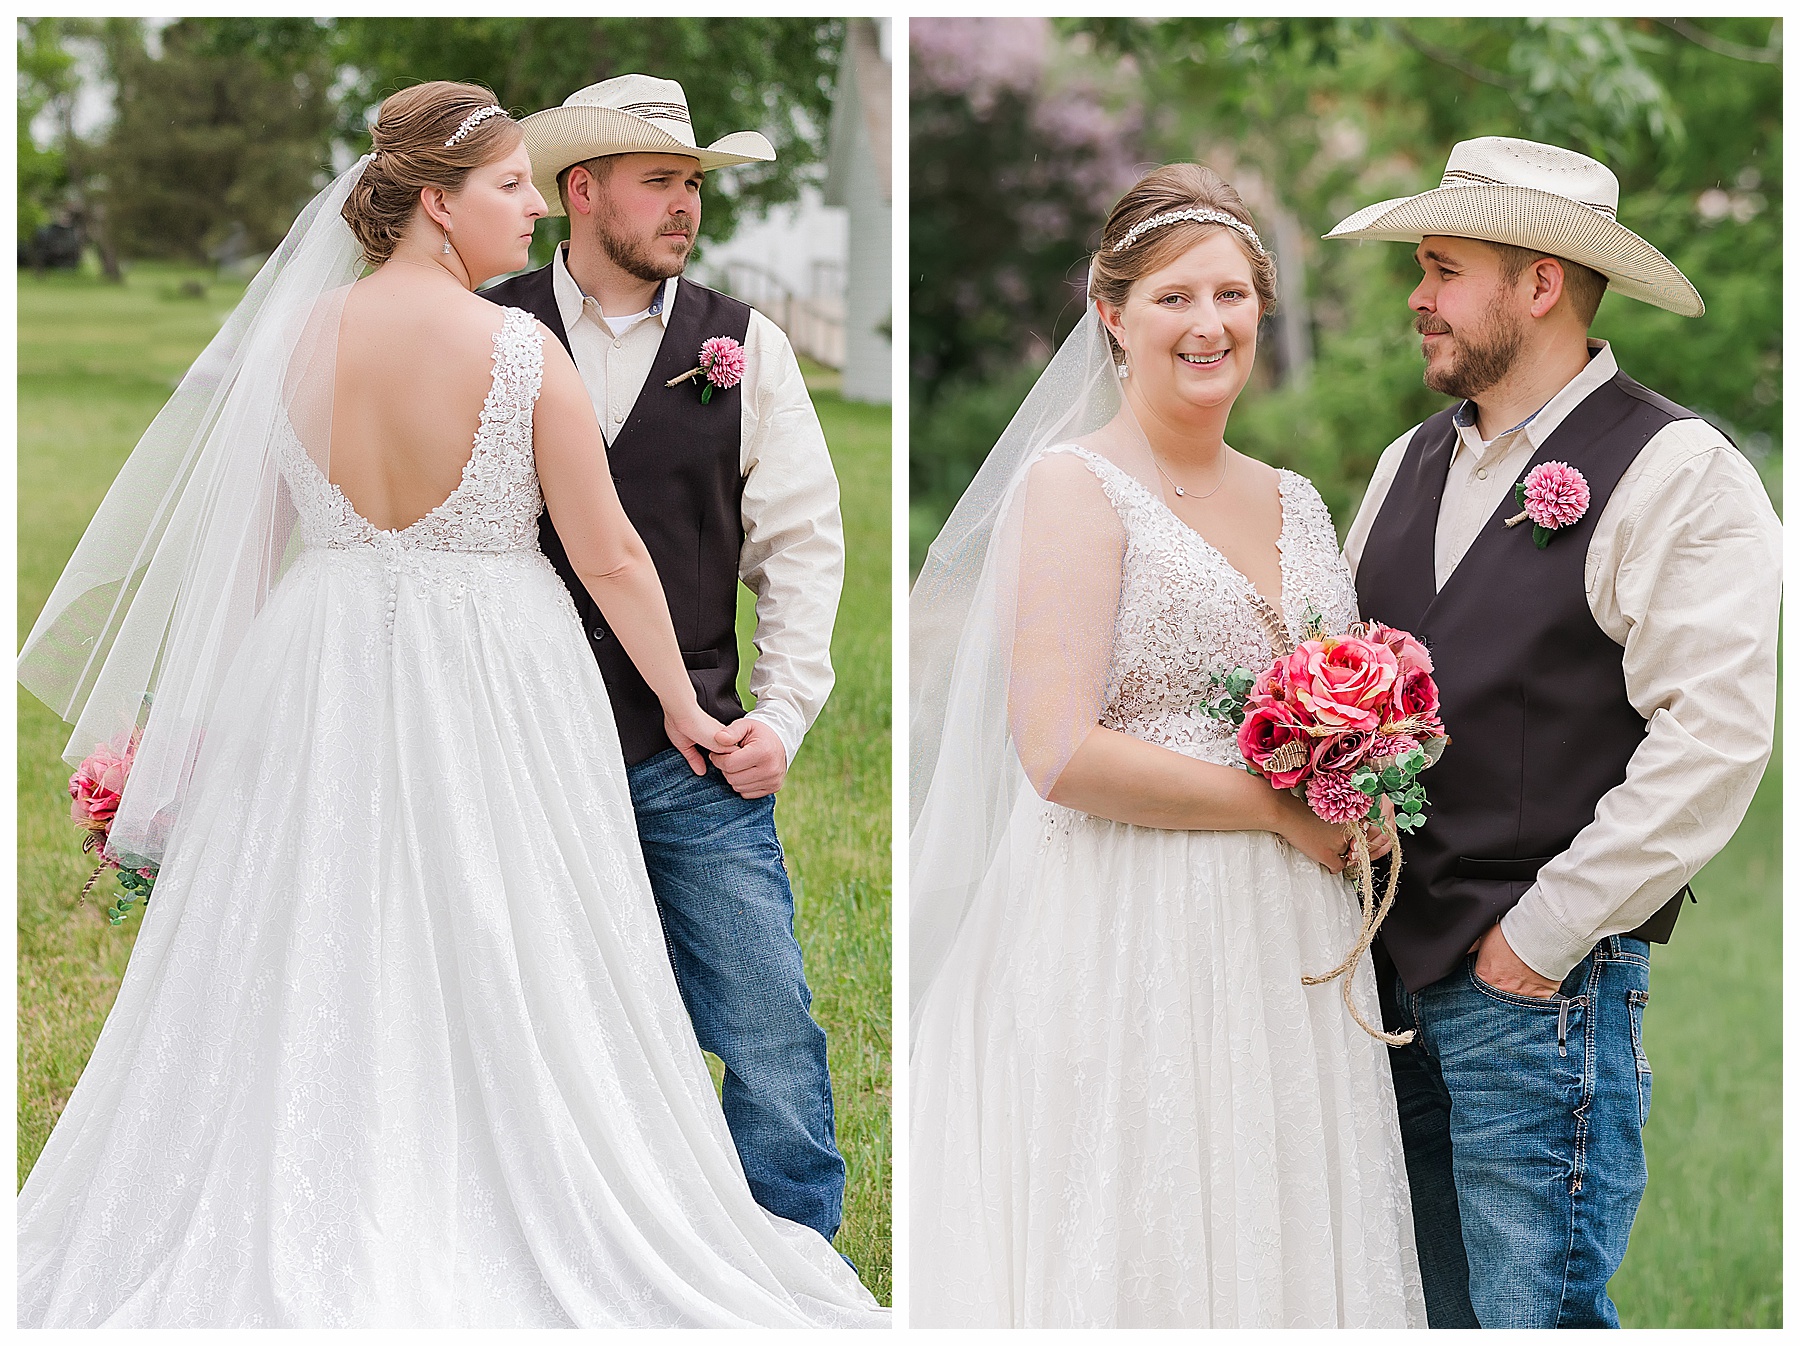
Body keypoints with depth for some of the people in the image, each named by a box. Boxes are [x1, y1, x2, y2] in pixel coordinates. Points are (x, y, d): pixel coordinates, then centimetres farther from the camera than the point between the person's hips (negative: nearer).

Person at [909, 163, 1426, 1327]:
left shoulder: (1296, 504, 15)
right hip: (1127, 947, -6)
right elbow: (1061, 753, -16)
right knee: (1144, 1256, -4)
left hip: (1291, 960, 6)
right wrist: (1279, 809, -11)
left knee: (1282, 1248, 8)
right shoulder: (1073, 484, -6)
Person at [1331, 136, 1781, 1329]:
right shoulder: (1411, 464, 15)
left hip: (1542, 984, -7)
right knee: (1433, 1307, 13)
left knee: (1535, 1311, -6)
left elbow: (1715, 737, -16)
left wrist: (1541, 937, -15)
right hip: (1391, 972, 7)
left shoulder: (1675, 476, -9)